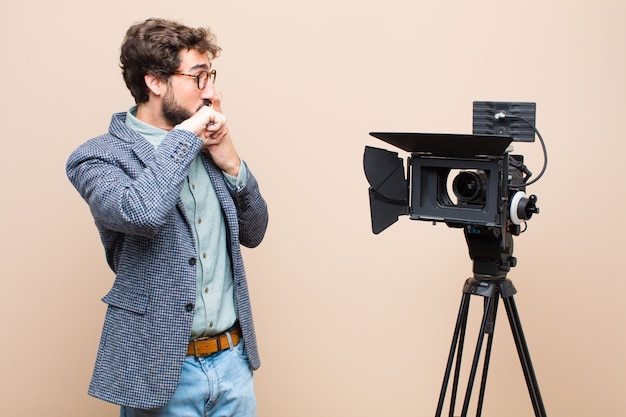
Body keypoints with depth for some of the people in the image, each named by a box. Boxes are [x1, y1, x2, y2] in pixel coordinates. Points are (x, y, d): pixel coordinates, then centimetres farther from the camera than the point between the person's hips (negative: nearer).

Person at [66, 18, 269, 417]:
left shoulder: (202, 145, 7)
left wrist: (231, 164, -5)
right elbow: (141, 212, -32)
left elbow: (252, 233, 11)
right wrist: (185, 133, -18)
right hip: (162, 370, -5)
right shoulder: (98, 158, -10)